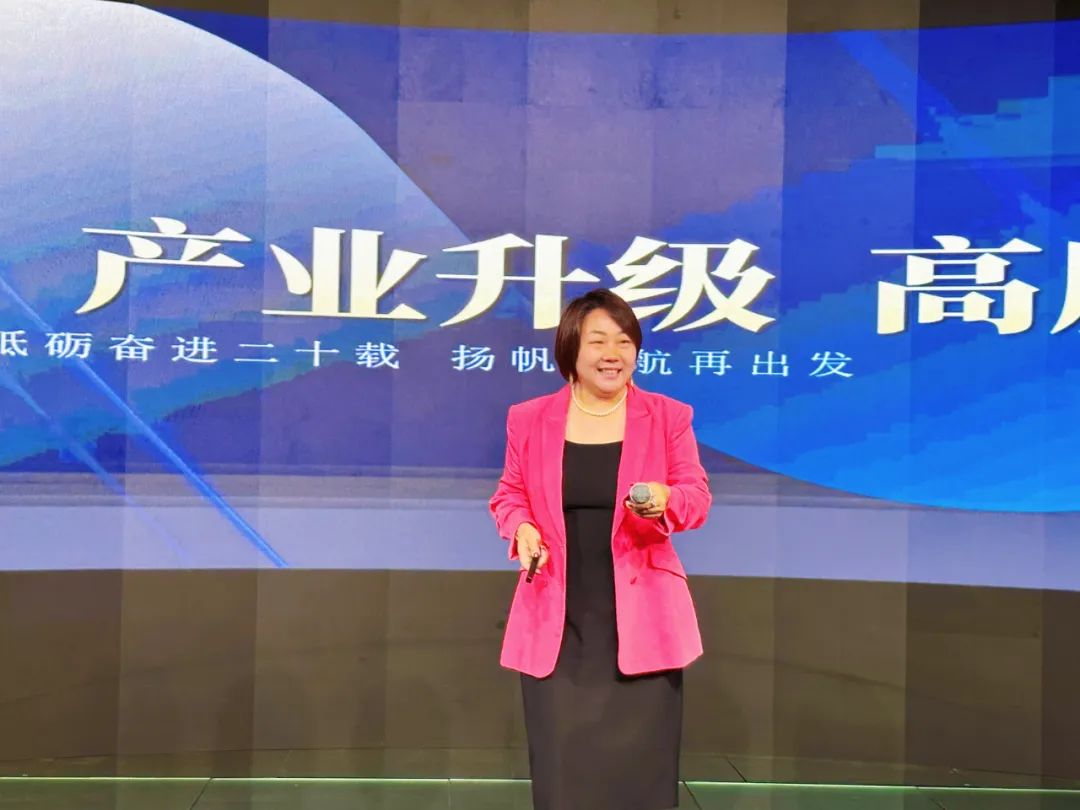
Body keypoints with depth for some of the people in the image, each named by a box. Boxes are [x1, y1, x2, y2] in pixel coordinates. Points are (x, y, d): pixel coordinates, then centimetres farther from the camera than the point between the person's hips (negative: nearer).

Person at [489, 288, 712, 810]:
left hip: (640, 620, -1)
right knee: (562, 766, 6)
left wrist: (665, 500, -22)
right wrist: (521, 529, -9)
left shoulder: (668, 416, 2)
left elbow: (697, 497, 0)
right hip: (558, 621, 1)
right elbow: (510, 495, 13)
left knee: (640, 766, 4)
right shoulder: (529, 419, 4)